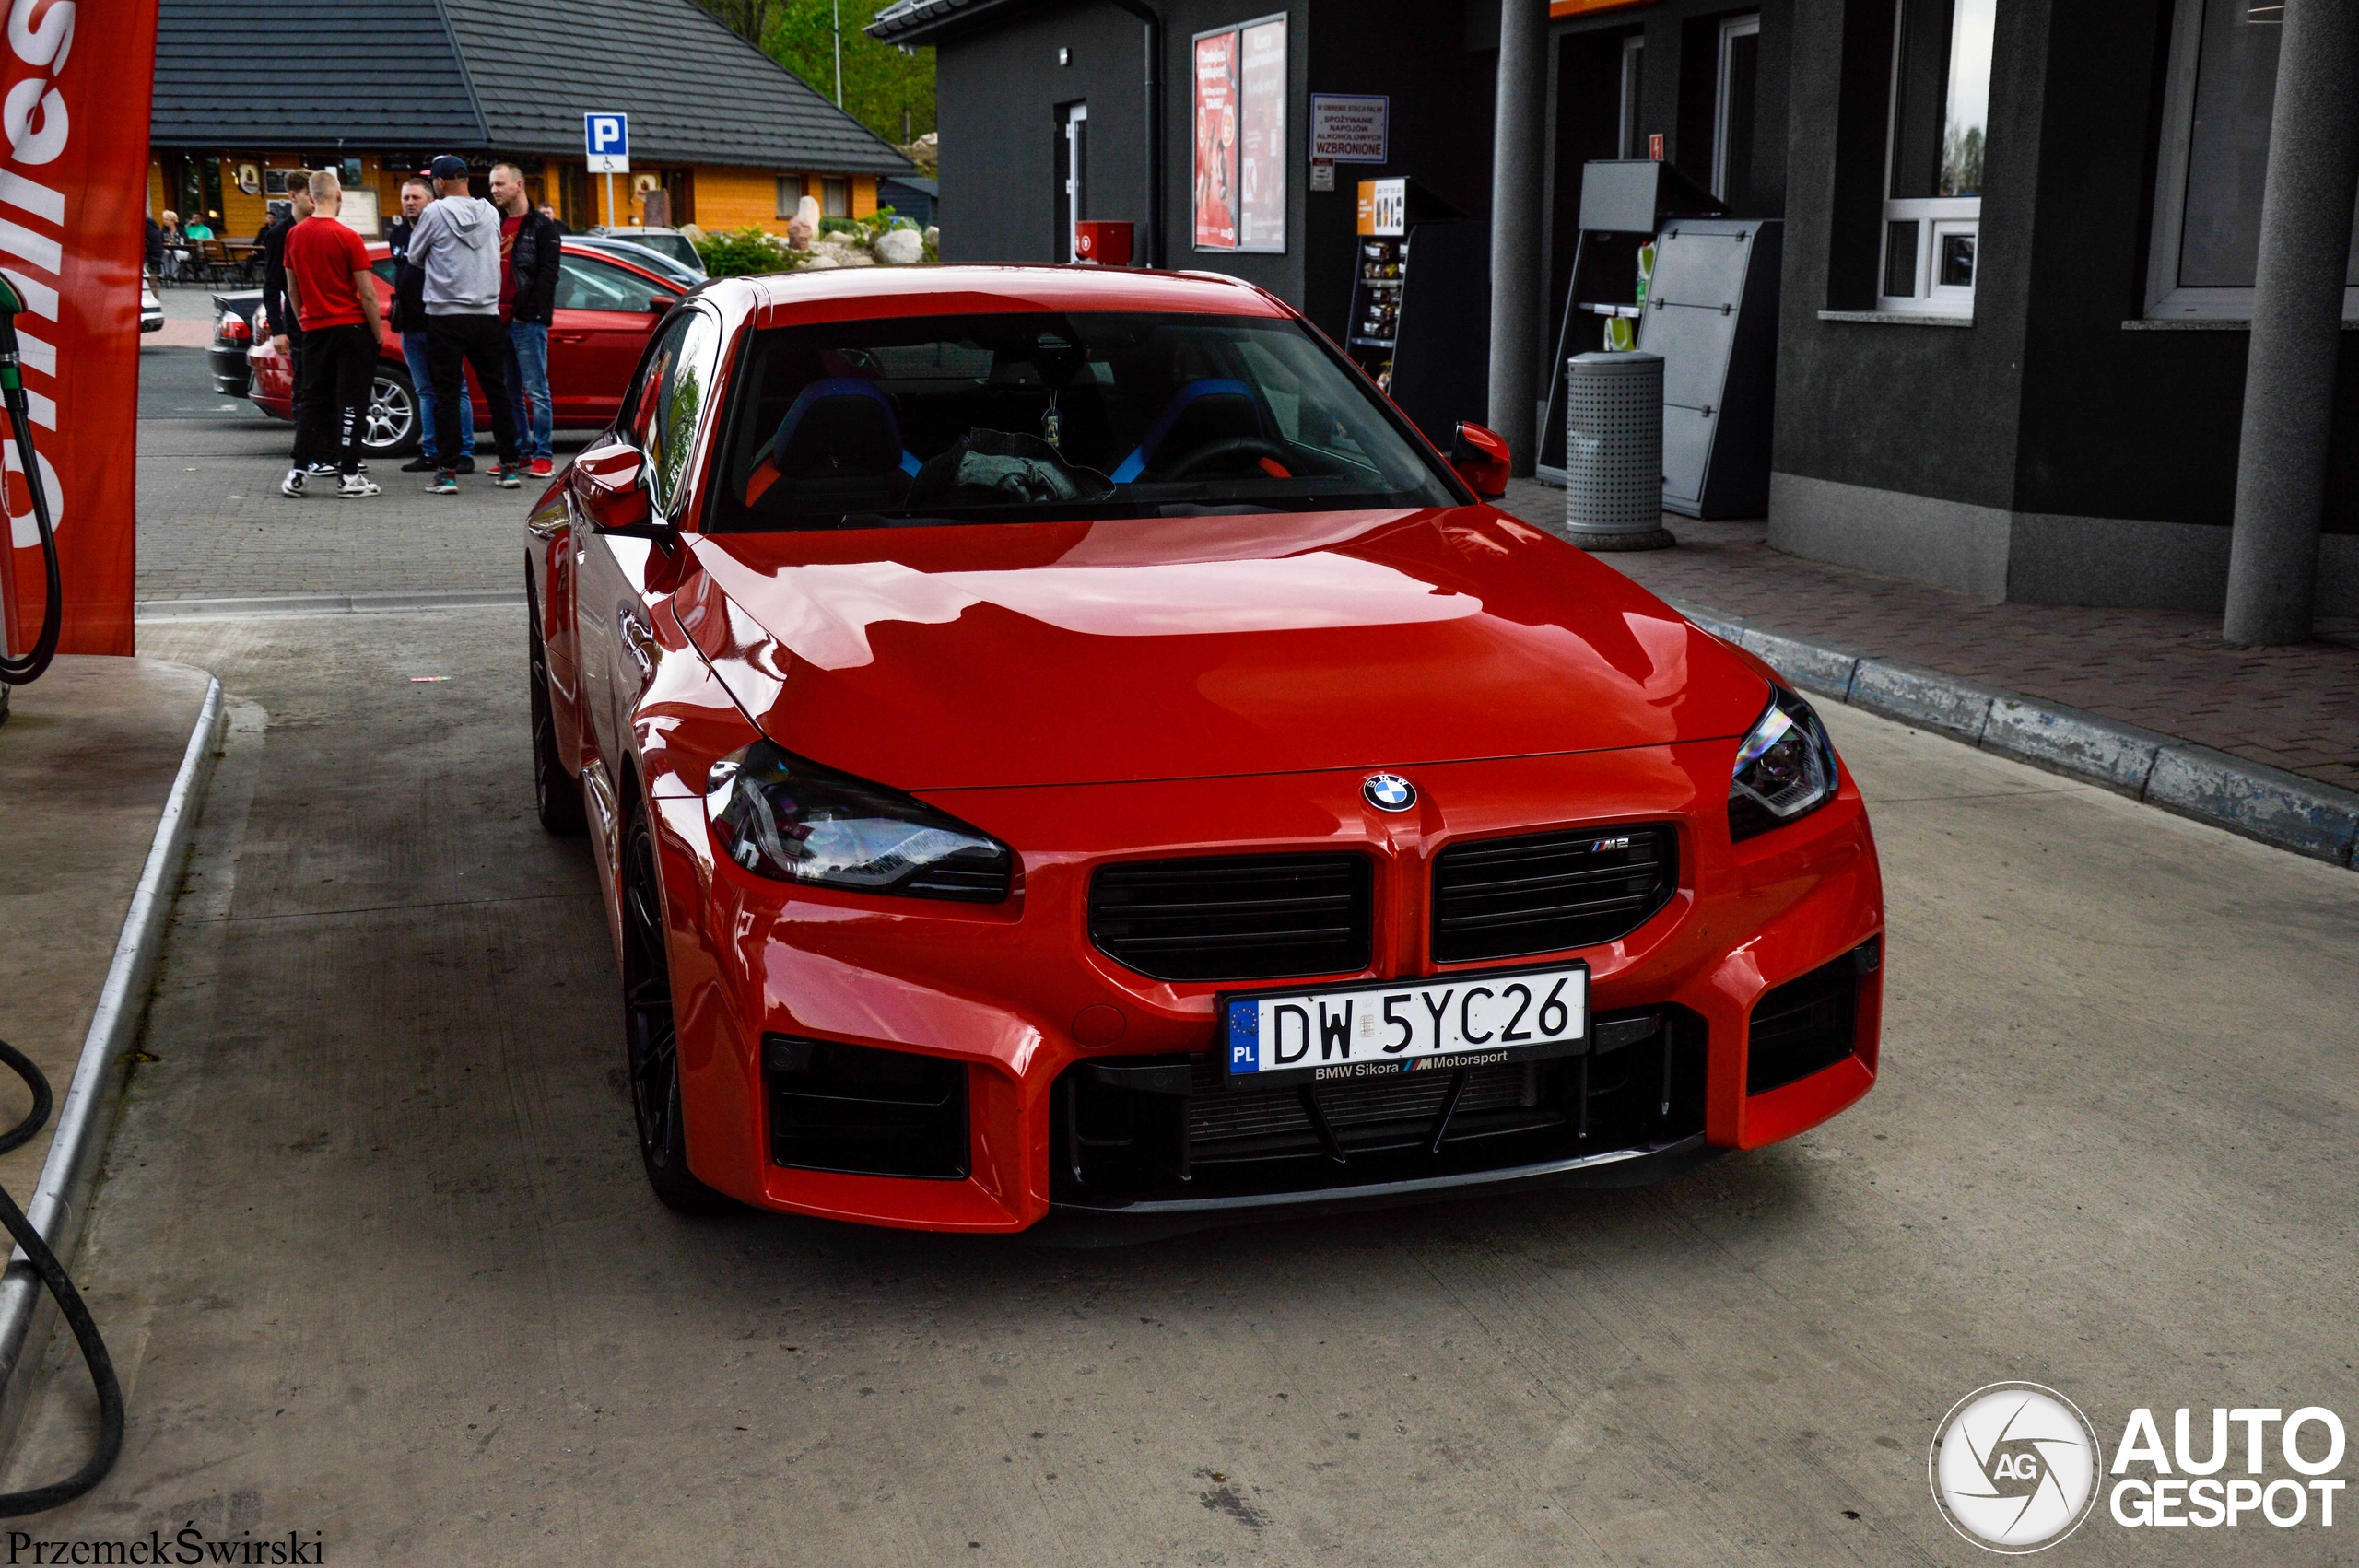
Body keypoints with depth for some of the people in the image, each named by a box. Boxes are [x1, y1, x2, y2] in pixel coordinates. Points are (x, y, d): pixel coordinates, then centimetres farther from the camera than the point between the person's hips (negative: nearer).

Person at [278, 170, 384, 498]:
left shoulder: (294, 236, 4)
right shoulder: (347, 238, -11)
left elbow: (292, 290, 12)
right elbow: (368, 294, -12)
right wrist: (378, 334, -3)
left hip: (314, 330, 5)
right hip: (351, 327, -5)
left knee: (313, 401, 11)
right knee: (349, 402, -1)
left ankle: (298, 473, 7)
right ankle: (349, 476, -1)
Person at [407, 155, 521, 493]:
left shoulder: (435, 213, -6)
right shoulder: (490, 212, 6)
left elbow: (415, 256, 4)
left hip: (446, 316, -4)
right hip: (487, 314, 4)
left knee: (446, 394, 0)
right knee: (497, 391, 9)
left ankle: (446, 472, -3)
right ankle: (509, 467, 11)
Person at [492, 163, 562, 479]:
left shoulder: (542, 227, -1)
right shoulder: (496, 225, 18)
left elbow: (547, 275, -8)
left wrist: (529, 312, -15)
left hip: (527, 322, -7)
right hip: (499, 320, 7)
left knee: (536, 391, -6)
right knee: (509, 393, 8)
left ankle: (543, 455, -4)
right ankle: (520, 451, 14)